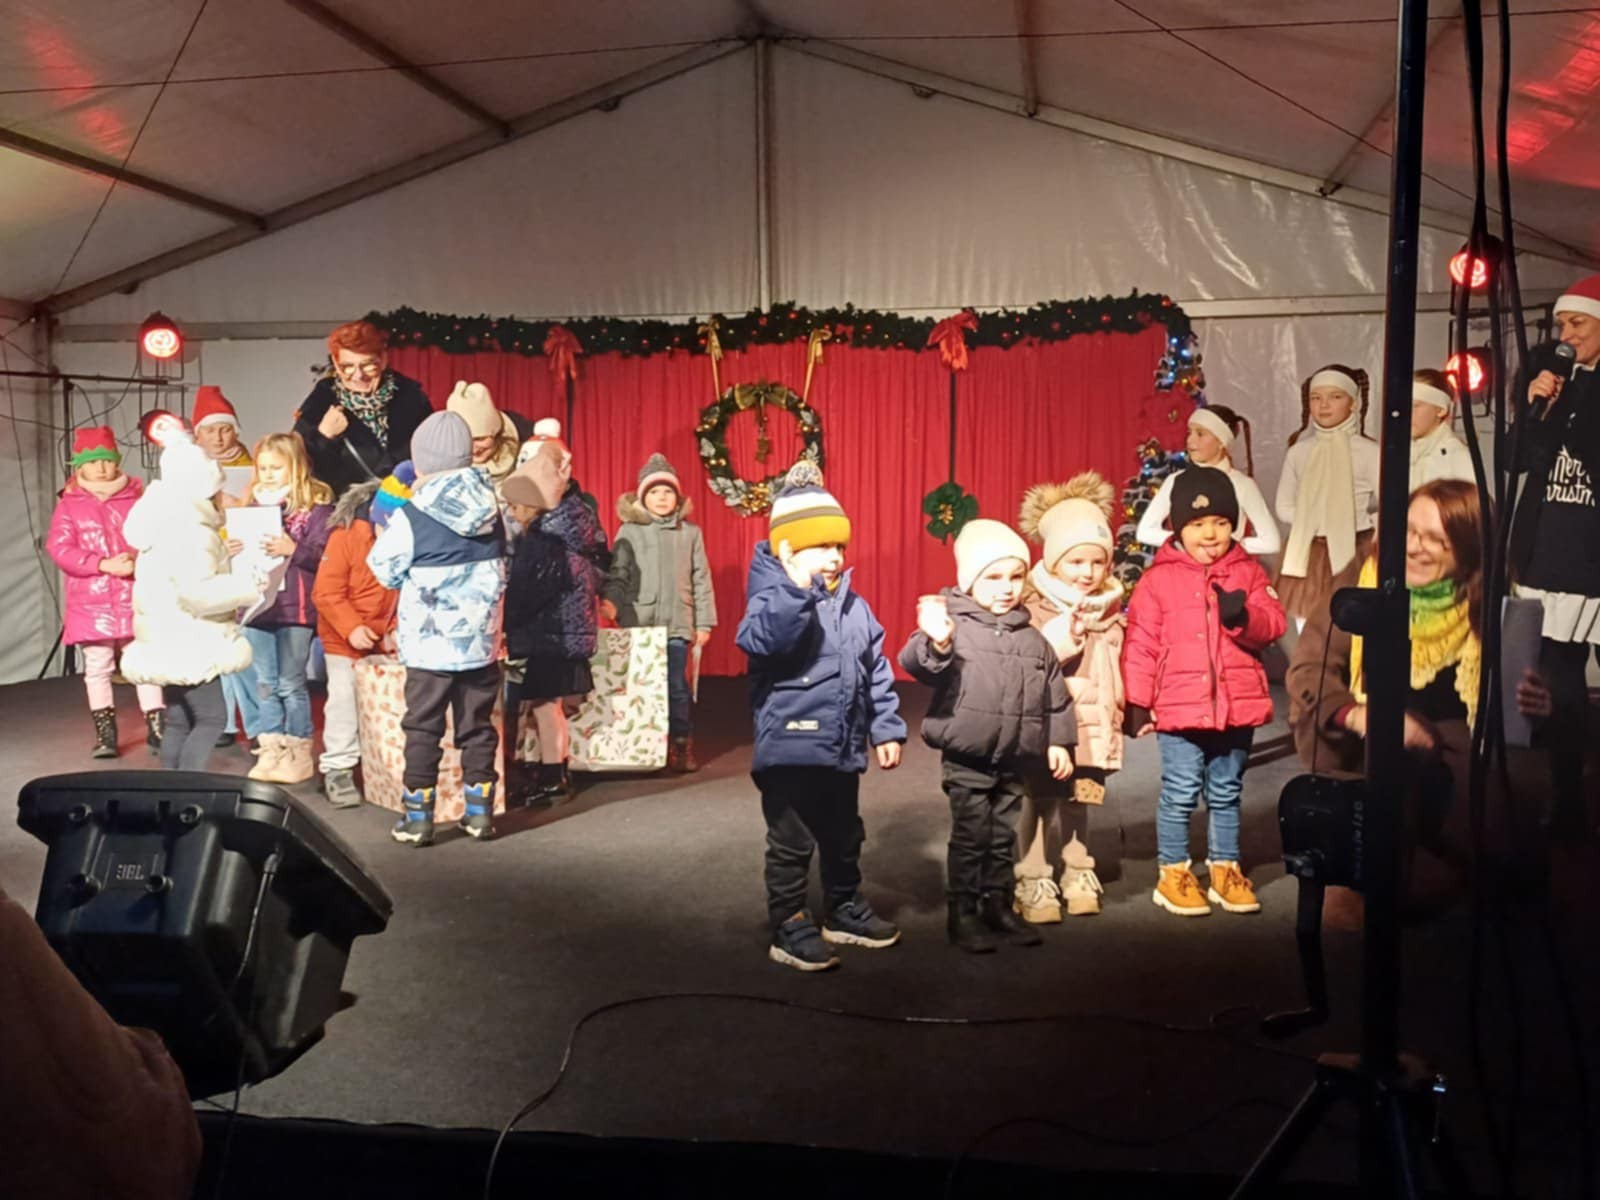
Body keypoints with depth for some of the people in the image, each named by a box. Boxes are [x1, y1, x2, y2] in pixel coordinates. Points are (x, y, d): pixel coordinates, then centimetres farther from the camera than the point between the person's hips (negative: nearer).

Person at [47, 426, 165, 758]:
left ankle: (156, 730, 9)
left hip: (136, 600, 0)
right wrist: (104, 564, -18)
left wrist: (139, 559, -17)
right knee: (97, 669, 7)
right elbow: (60, 549, -7)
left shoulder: (137, 500, 6)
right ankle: (105, 734, 16)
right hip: (91, 603, 0)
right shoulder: (69, 505, 3)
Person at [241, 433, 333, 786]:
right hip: (257, 605, 6)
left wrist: (292, 549, -27)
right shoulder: (254, 504, 12)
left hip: (295, 608, -5)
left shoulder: (317, 504, -5)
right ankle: (271, 752, 19)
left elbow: (323, 555, -12)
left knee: (291, 684, 1)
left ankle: (299, 754, 12)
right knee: (265, 684, 10)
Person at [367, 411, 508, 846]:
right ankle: (479, 811, 16)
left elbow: (386, 570, -2)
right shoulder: (491, 508, 0)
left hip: (429, 643, -3)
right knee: (477, 725, 12)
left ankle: (417, 816, 10)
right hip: (481, 640, 4)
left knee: (423, 727, 7)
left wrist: (388, 529, 13)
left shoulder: (411, 516, -13)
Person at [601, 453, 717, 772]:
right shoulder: (629, 532, 4)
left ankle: (681, 745, 11)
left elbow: (701, 579, 8)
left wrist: (704, 622, 6)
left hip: (677, 624, 0)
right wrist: (610, 602, -19)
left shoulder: (690, 533, 7)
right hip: (638, 623, 0)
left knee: (676, 686, -1)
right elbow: (617, 575, 0)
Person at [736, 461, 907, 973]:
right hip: (790, 748, -7)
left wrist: (886, 729, 10)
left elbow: (876, 670, 13)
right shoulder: (773, 598, -12)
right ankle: (790, 928, 14)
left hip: (843, 748, 7)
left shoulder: (855, 605, 9)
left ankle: (843, 910, 37)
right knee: (791, 844, 3)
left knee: (845, 837, 20)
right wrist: (798, 587, -38)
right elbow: (760, 640, -34)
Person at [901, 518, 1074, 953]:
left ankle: (998, 906, 27)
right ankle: (962, 914, 11)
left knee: (1003, 836, 14)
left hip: (1015, 760, 5)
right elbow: (915, 664, -24)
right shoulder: (954, 624, -9)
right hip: (966, 758, -5)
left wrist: (1057, 741, 11)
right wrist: (935, 644, -44)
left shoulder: (1032, 638, 8)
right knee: (970, 837, 1)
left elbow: (1054, 693, 14)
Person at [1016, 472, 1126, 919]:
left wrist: (1127, 711, 15)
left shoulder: (1110, 607, 10)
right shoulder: (1033, 605, -11)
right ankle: (1033, 883, 11)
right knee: (1039, 802, 0)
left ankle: (1078, 875, 29)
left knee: (1079, 801, 15)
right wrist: (1060, 639, -30)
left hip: (1091, 725, 5)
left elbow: (1118, 664, 16)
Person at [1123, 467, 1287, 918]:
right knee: (1180, 793, 3)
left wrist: (1245, 616, -23)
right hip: (1179, 707, -3)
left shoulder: (1247, 571, 5)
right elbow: (1141, 644, -3)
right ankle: (1173, 873, 15)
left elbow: (1274, 624, -2)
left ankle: (1224, 870, 27)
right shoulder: (1158, 578, -3)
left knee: (1226, 793, 15)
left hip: (1237, 706, 3)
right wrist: (1137, 702, -5)